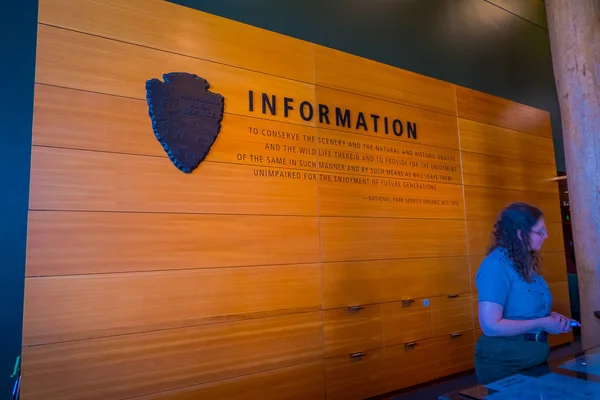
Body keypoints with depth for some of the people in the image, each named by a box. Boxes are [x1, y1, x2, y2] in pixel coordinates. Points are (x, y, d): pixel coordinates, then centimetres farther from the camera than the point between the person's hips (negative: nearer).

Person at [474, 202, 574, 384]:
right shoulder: (496, 265, -24)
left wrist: (549, 316, 1)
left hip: (534, 355, 9)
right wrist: (542, 323, -19)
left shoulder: (525, 262, 4)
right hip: (503, 362, -9)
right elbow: (490, 326, -28)